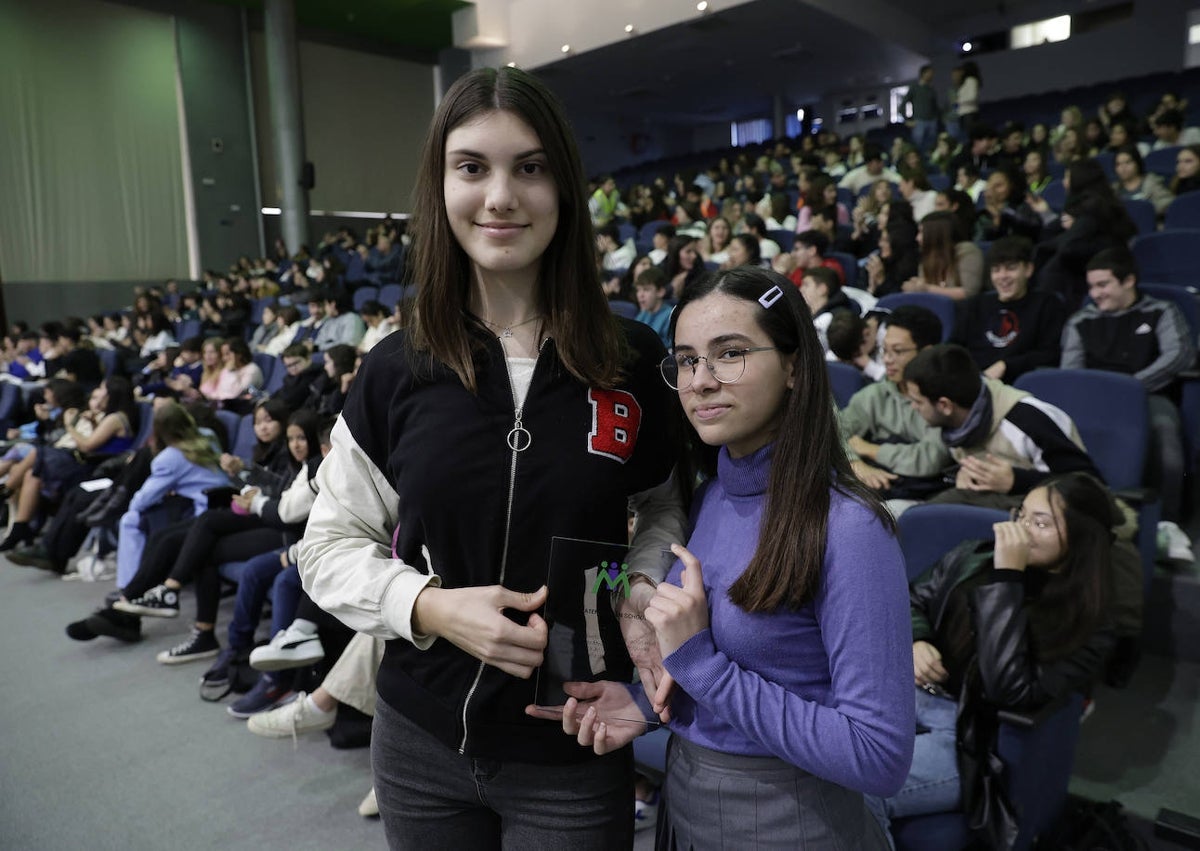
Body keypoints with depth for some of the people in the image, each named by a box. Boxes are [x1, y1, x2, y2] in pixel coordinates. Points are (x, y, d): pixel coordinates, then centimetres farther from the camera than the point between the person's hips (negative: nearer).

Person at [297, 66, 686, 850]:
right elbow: (329, 545, 0)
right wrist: (430, 606, -17)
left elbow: (666, 508, 7)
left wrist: (642, 591, -13)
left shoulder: (633, 361, -8)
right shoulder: (397, 368, -7)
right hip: (421, 741, 2)